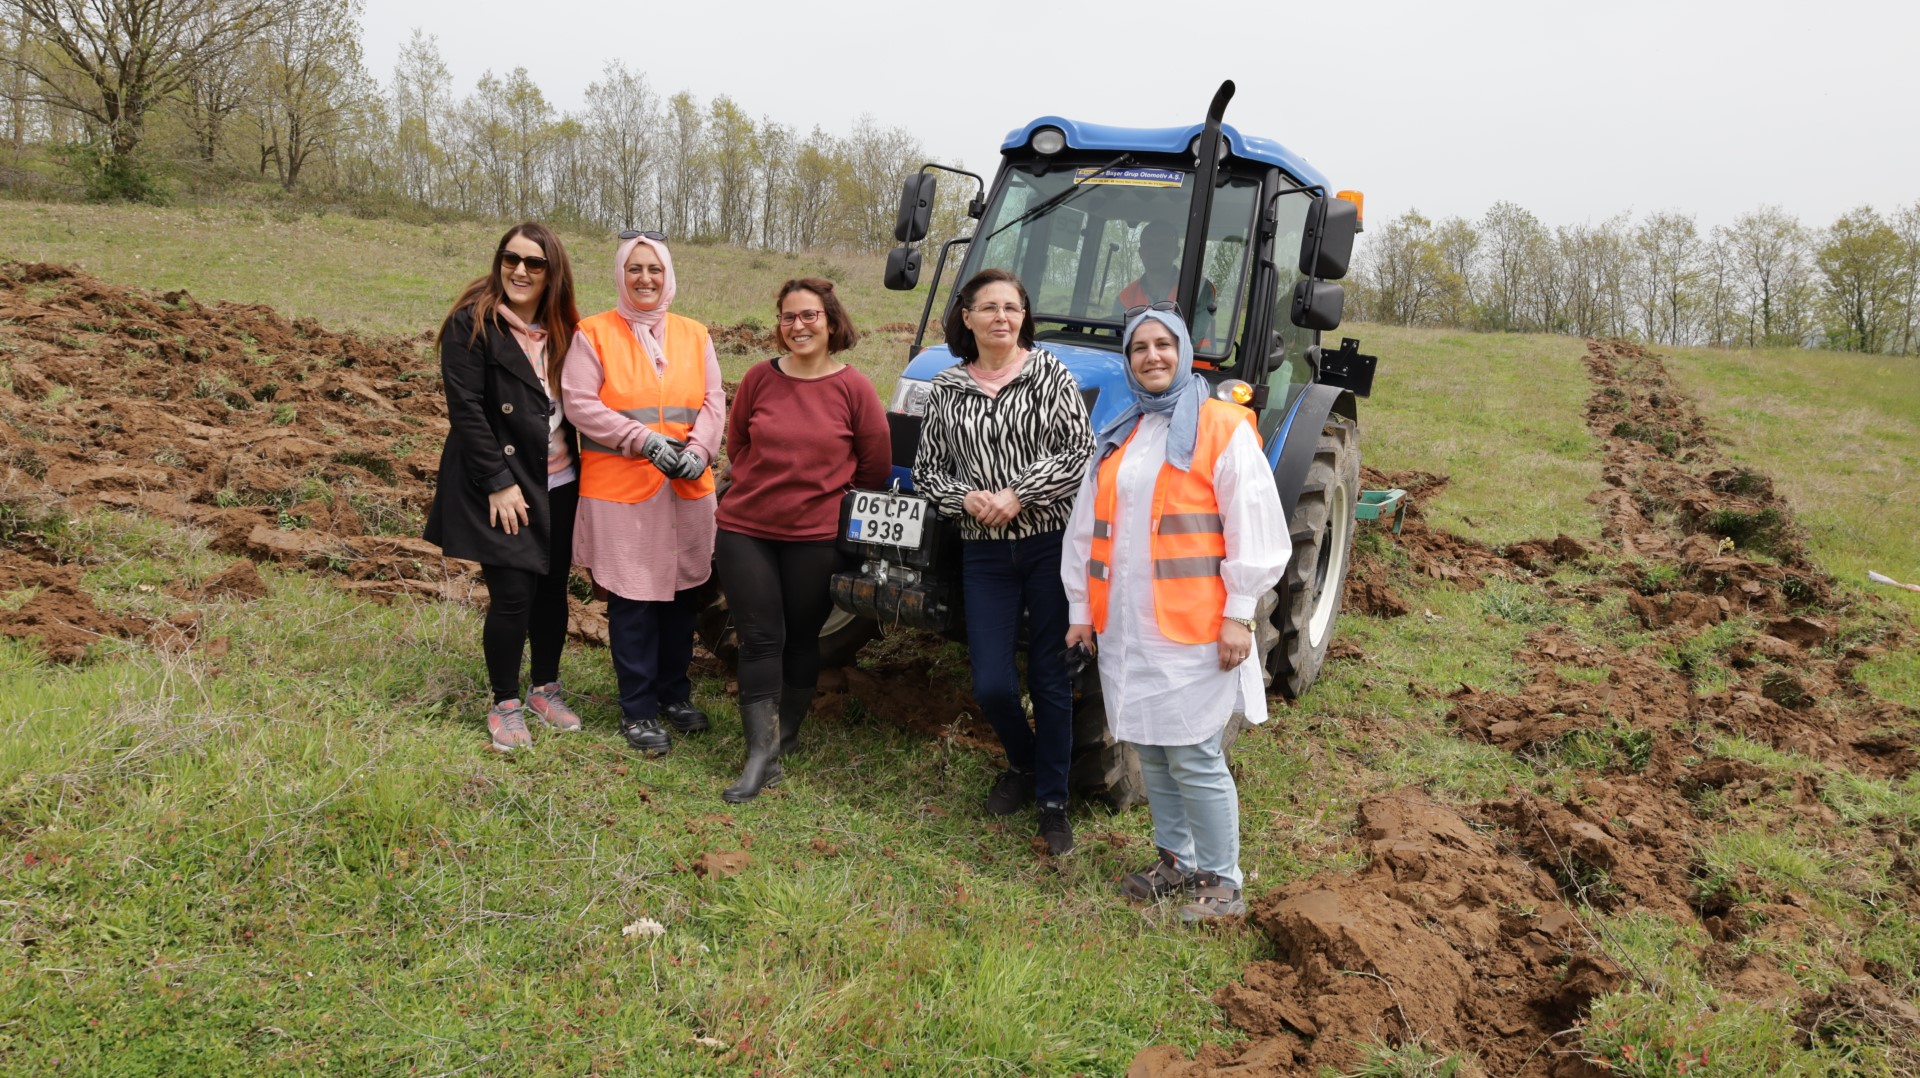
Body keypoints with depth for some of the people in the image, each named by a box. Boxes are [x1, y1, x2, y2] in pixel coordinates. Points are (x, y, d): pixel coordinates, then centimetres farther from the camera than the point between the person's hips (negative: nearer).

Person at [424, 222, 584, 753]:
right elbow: (466, 408, -13)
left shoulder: (563, 330, 8)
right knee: (512, 594, -5)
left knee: (552, 589, 11)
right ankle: (505, 704, 12)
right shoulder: (472, 324, -9)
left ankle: (546, 689, 28)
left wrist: (580, 475, 4)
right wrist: (498, 483, -17)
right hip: (502, 485, -5)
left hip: (559, 484, 5)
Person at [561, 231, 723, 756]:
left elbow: (714, 401, 6)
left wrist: (698, 449, -12)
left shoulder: (694, 334, 11)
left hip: (687, 488, 4)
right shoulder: (594, 334, -1)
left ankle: (675, 692, 28)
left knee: (682, 594, 10)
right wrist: (644, 440, -17)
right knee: (632, 601, 0)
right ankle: (638, 709, 12)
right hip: (620, 488, -4)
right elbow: (580, 404, -8)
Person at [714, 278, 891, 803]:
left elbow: (876, 466, 1)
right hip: (746, 529, 1)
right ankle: (761, 753, 3)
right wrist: (762, 484, 10)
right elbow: (736, 443, 13)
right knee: (759, 639, 0)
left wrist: (829, 494, 7)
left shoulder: (853, 388, -7)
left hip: (815, 536, -1)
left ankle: (786, 733, 29)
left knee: (801, 637, 11)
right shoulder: (760, 378, -2)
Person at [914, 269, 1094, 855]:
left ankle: (1052, 800, 20)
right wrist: (967, 498, -10)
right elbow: (927, 471, 10)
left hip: (1051, 543, -2)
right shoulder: (946, 389, 7)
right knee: (992, 686, 0)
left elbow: (1080, 450, -7)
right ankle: (1022, 763, 31)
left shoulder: (1048, 373, 0)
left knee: (1050, 678, 4)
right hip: (985, 551, 2)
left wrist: (1018, 494, -16)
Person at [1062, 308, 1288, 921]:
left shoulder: (1222, 429, -4)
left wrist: (1238, 613, -13)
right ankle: (1176, 861, 30)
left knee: (1194, 758, -4)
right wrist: (1081, 607, 13)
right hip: (1125, 625, 6)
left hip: (1192, 626, -6)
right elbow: (1086, 528, 17)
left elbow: (1253, 527, -9)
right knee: (1150, 750, 14)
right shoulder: (1117, 438, 15)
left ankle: (1222, 882, 10)